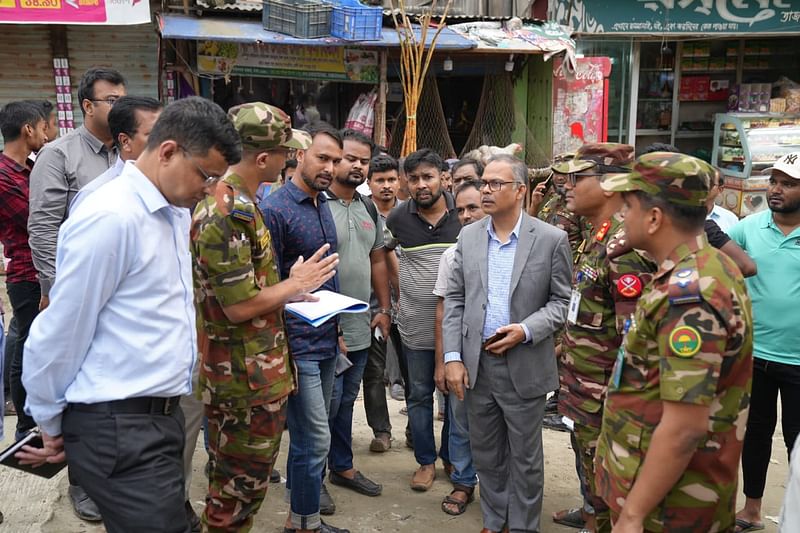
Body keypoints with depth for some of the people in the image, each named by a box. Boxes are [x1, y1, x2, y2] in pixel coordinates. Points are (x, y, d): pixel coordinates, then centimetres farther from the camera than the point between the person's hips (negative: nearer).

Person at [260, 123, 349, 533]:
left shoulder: (324, 206, 11)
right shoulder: (274, 210, -14)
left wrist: (336, 325, 16)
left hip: (327, 340, 8)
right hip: (297, 343, -8)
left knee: (307, 432, 19)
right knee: (316, 437, -2)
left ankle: (299, 491, 35)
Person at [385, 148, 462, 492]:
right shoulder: (398, 219, -3)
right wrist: (398, 290, 7)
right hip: (415, 325, 1)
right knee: (419, 395, 10)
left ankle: (452, 457, 30)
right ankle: (426, 461, 25)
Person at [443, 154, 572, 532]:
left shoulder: (551, 239, -6)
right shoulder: (468, 236, 5)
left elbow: (562, 301, -3)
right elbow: (454, 299, 5)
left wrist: (526, 330, -19)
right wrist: (452, 356, -2)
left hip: (524, 367, -3)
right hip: (476, 364, 4)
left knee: (525, 457, 11)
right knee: (485, 453, 17)